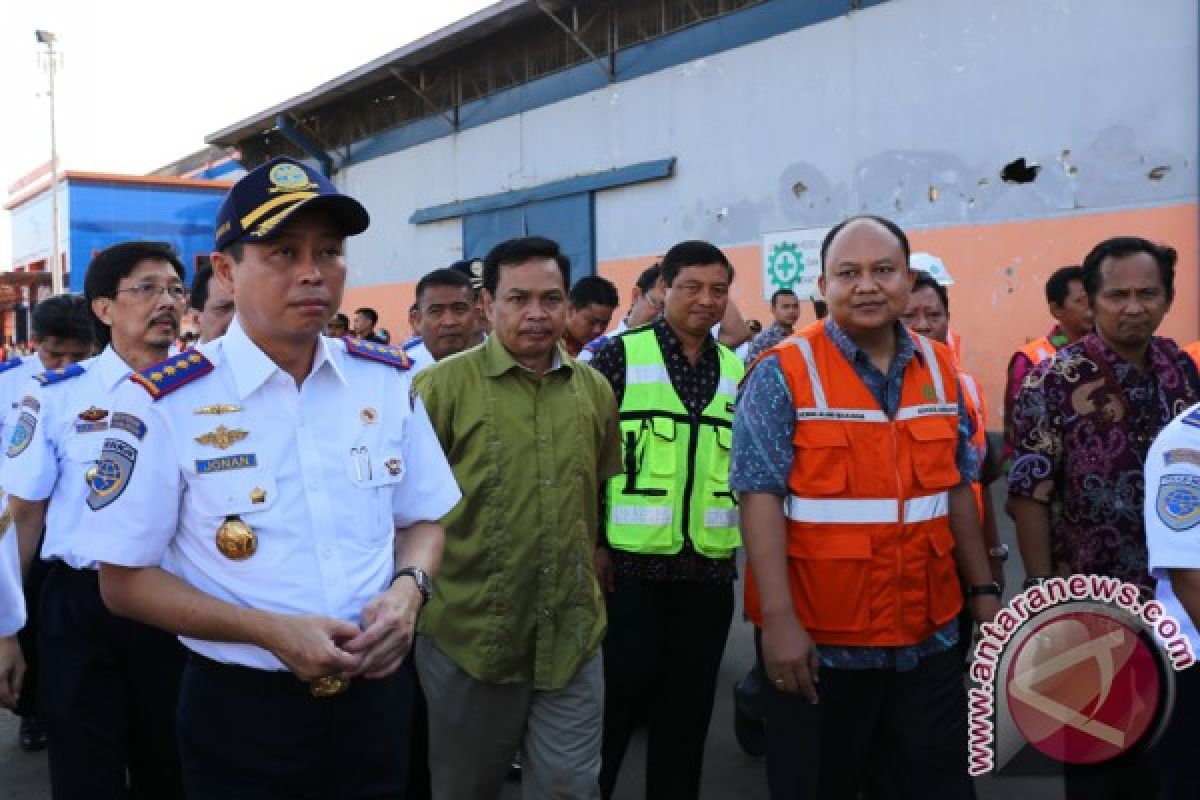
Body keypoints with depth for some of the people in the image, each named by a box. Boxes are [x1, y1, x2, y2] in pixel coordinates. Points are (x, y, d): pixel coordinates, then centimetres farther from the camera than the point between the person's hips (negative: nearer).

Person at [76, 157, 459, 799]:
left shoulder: (388, 379, 0)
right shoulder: (168, 401, -11)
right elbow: (124, 580, -7)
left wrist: (407, 589, -12)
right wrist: (270, 631, -19)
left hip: (374, 694, 4)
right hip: (239, 712, -3)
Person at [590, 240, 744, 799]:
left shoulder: (736, 369, 9)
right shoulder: (621, 355, -5)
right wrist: (592, 543, -9)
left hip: (709, 565, 4)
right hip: (630, 560, -4)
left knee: (688, 704, 13)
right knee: (618, 695, 3)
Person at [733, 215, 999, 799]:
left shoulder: (940, 369, 6)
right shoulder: (782, 374, -10)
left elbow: (957, 488, 13)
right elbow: (761, 496, -15)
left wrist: (982, 588, 11)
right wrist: (778, 618, -20)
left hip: (929, 637, 5)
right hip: (819, 641, -4)